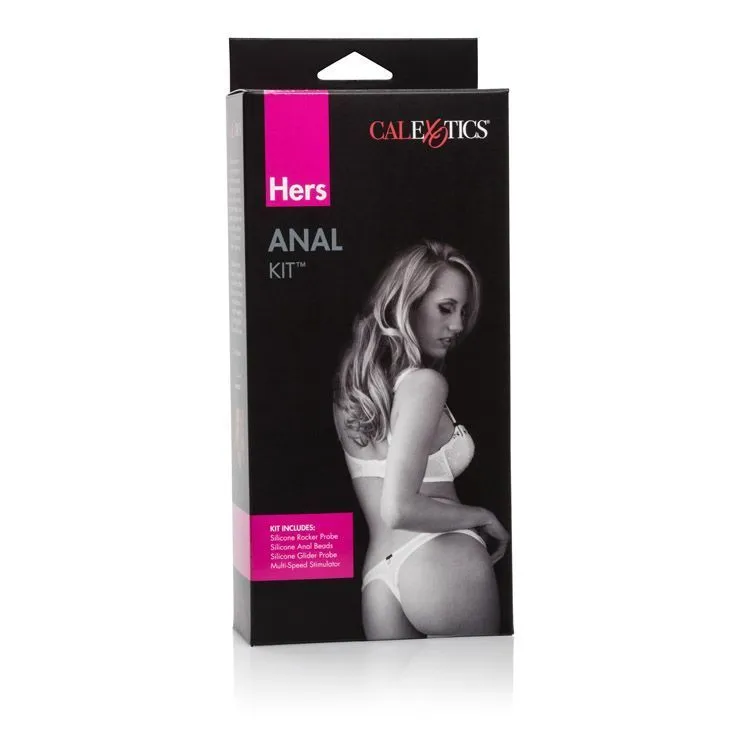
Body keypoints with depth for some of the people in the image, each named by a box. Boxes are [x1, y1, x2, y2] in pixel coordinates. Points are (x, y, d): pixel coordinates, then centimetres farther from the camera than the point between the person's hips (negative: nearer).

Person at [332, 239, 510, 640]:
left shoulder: (348, 385, 15)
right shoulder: (424, 383, -9)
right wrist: (481, 516, -5)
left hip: (378, 579, 7)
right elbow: (398, 508, -19)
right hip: (445, 563, -7)